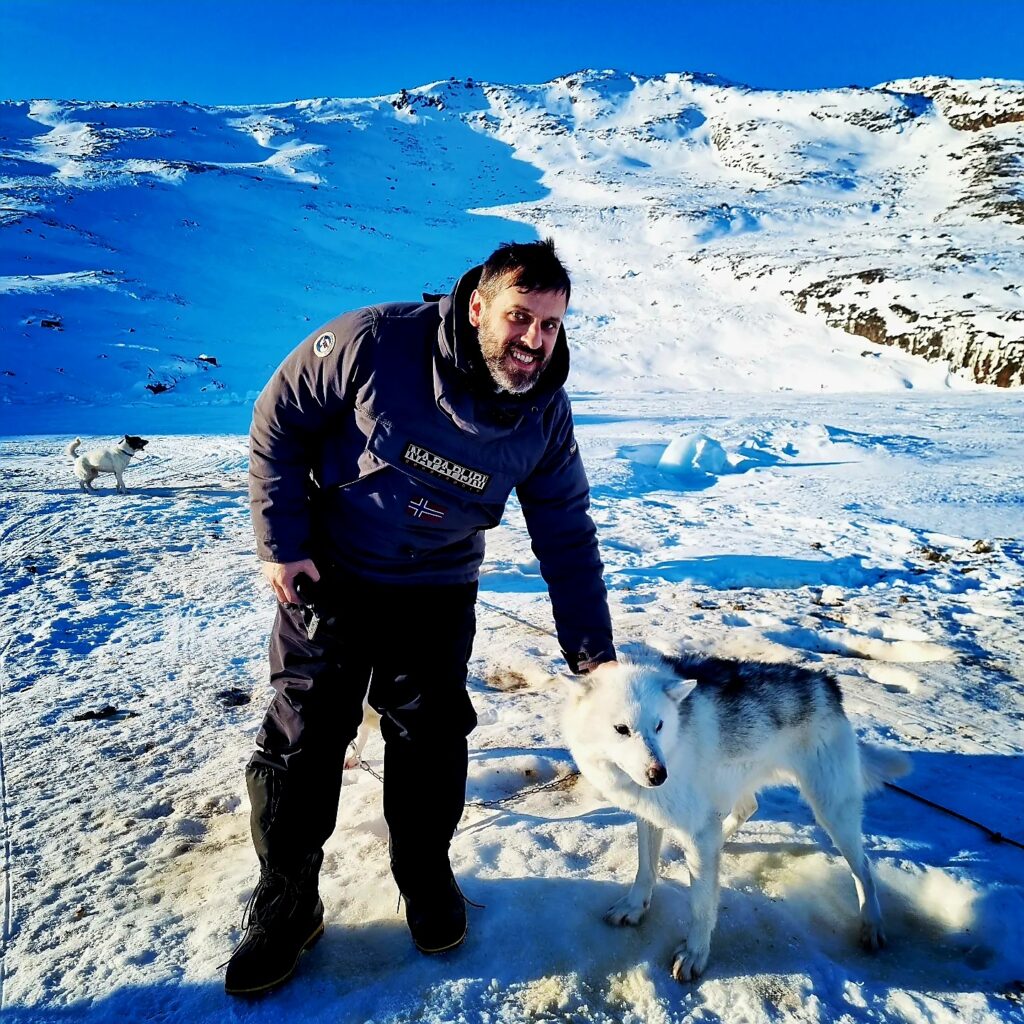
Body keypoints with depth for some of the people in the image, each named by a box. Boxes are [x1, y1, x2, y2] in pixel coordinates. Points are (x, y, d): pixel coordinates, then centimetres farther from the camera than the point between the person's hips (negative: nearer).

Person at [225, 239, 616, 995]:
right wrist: (280, 541, -12)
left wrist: (592, 651, -9)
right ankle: (285, 904, 25)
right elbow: (279, 421, -11)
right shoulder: (377, 343, -23)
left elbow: (567, 537, -6)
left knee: (430, 738, 7)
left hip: (437, 591, 2)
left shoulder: (545, 412, -12)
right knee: (303, 737, 4)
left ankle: (426, 877, 34)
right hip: (328, 573, -1)